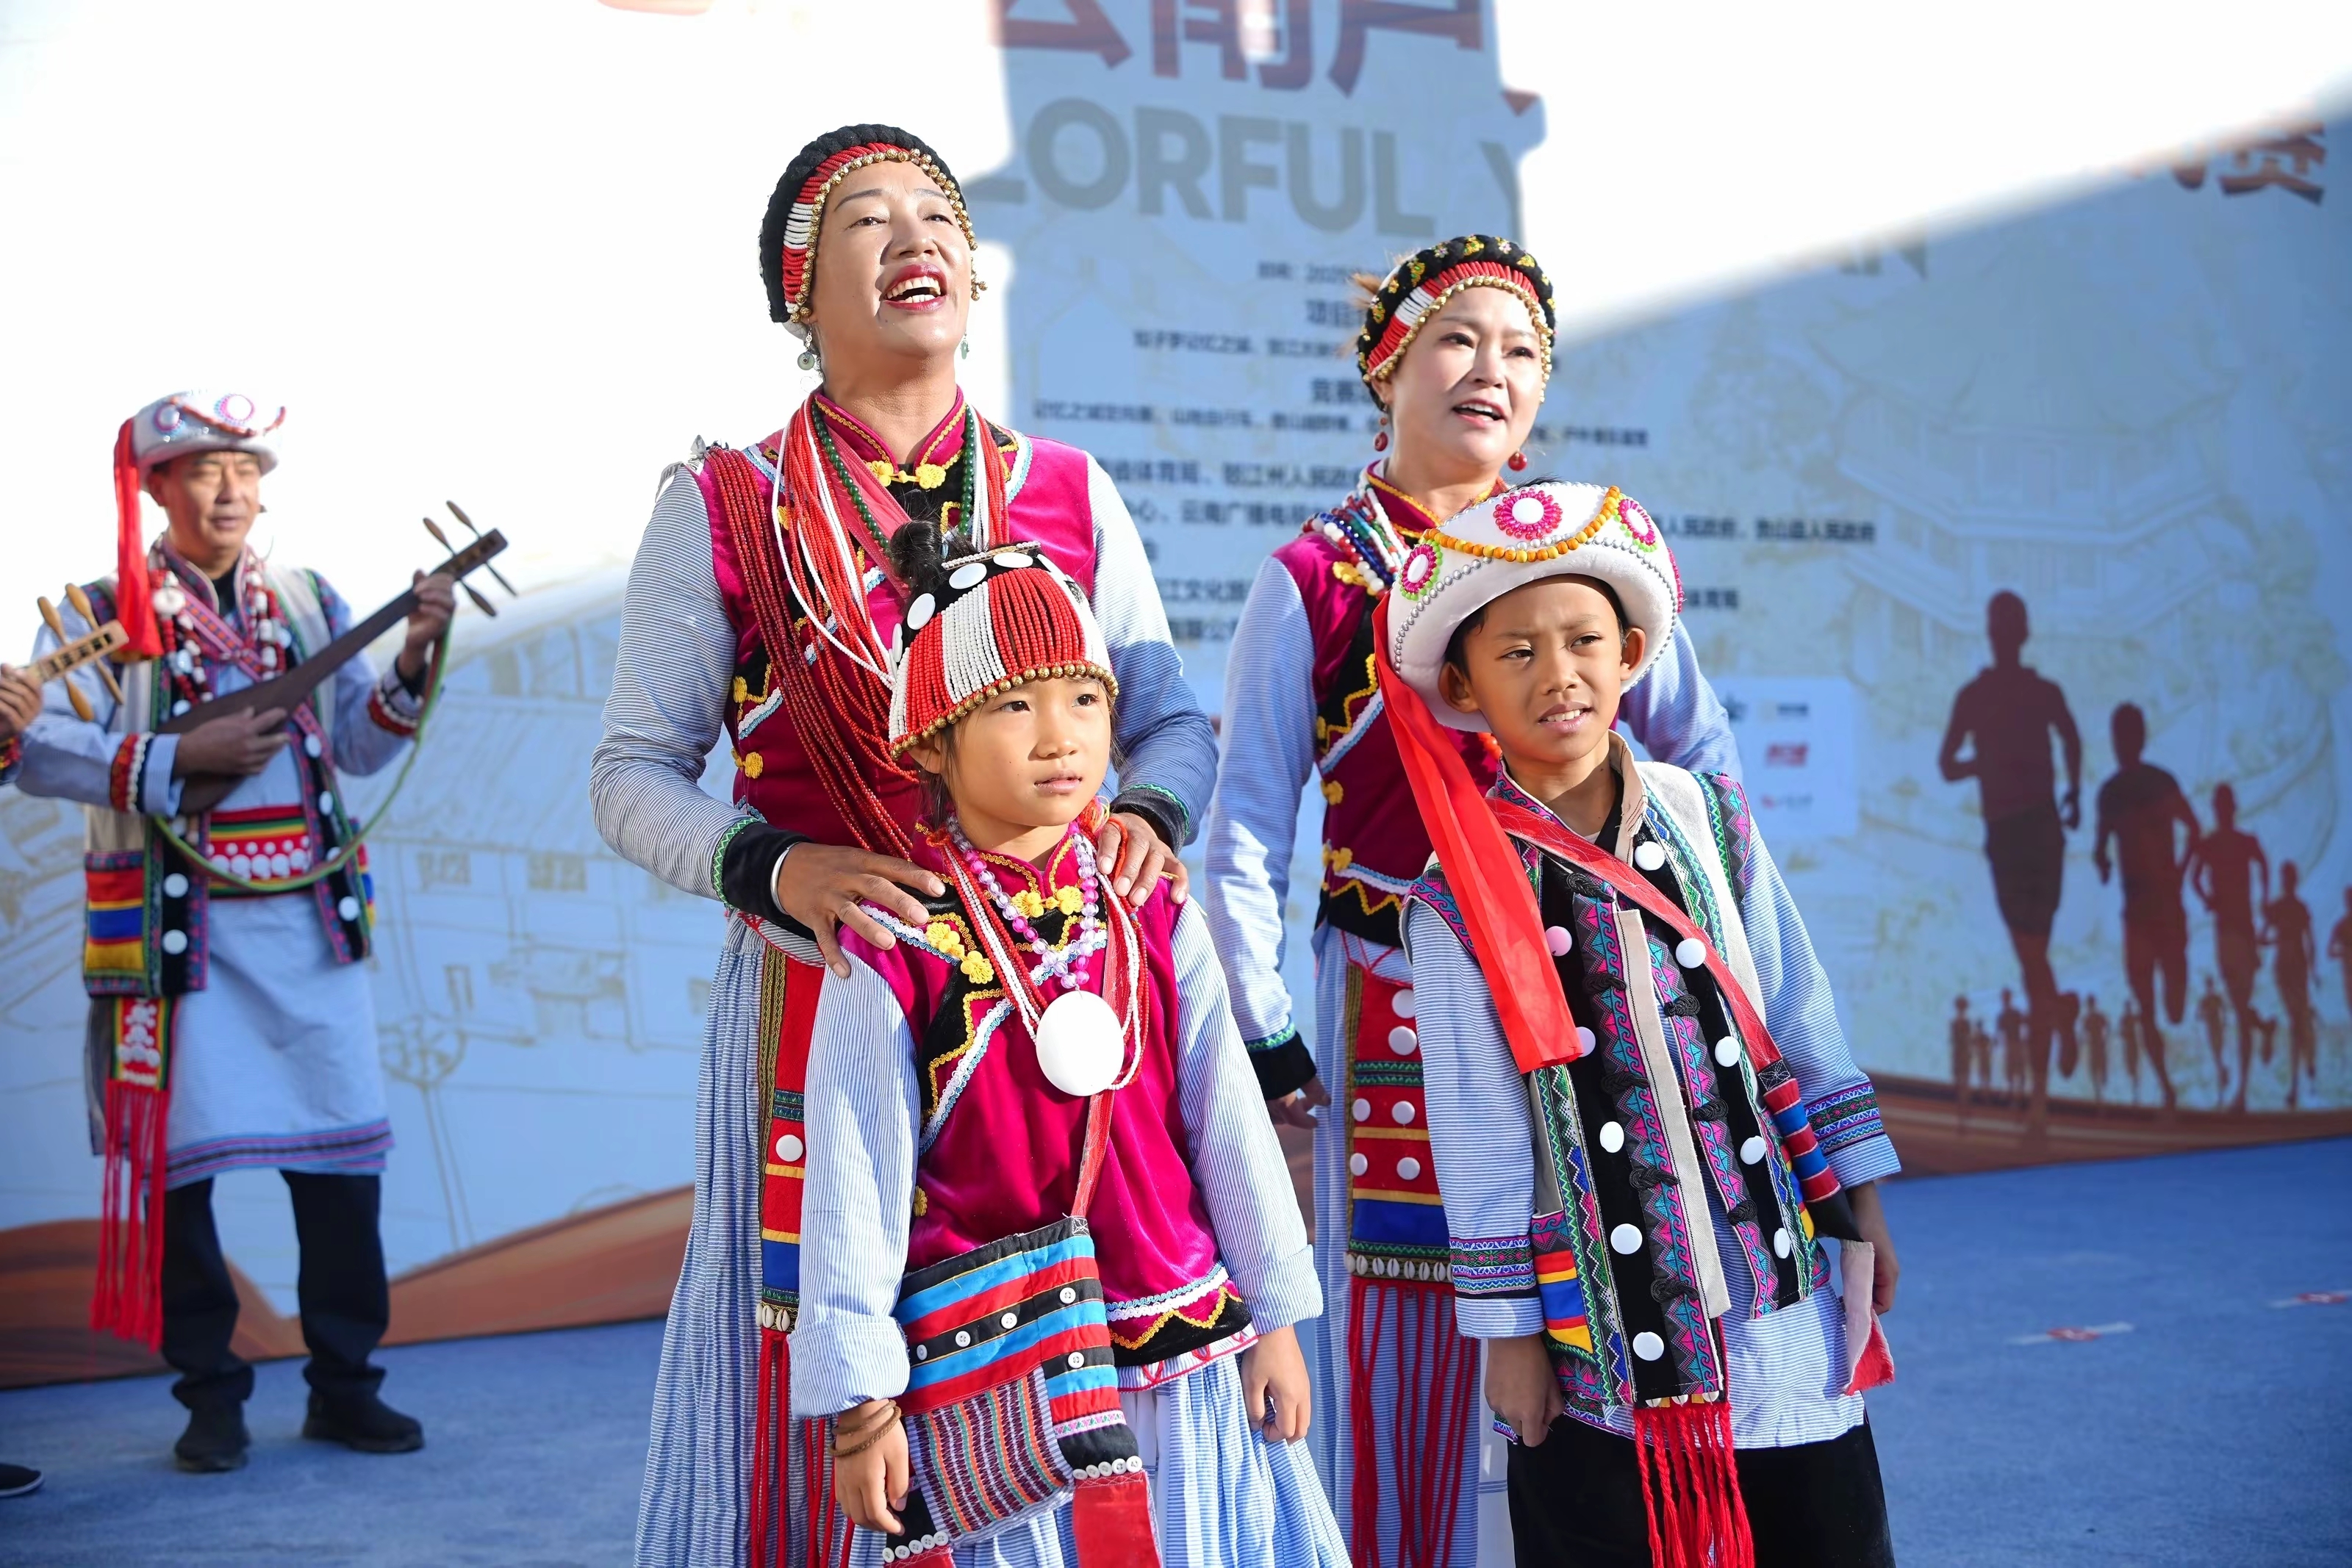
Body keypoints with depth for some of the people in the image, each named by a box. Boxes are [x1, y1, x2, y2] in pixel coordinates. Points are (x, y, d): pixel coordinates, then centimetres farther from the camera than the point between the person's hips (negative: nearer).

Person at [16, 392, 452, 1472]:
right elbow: (38, 753, -9)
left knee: (344, 1150, 2)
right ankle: (210, 1394, 16)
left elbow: (361, 746, 8)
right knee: (179, 1157, 2)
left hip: (310, 919, 3)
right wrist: (180, 759, -19)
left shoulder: (310, 604, 12)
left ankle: (344, 1384, 14)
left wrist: (411, 659, -8)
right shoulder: (105, 613, 1)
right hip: (177, 926, -3)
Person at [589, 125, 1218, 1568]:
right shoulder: (726, 507, 3)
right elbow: (633, 772, 2)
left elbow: (1171, 718, 13)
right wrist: (776, 869, -17)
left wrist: (1148, 816, -10)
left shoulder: (1069, 497, 10)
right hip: (819, 990, -2)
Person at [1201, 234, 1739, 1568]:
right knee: (1401, 1322, 5)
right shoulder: (1314, 580, 0)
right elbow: (1247, 829, 1)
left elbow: (1707, 758, 13)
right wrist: (1264, 1033, -1)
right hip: (1394, 1001, -2)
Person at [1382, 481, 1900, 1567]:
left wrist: (1858, 1210, 9)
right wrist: (1507, 1331, -3)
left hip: (1781, 1289, 3)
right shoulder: (1462, 904, -9)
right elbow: (1477, 1133, -6)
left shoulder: (1708, 820, 1)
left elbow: (1799, 1019, 7)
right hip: (1602, 1334, -3)